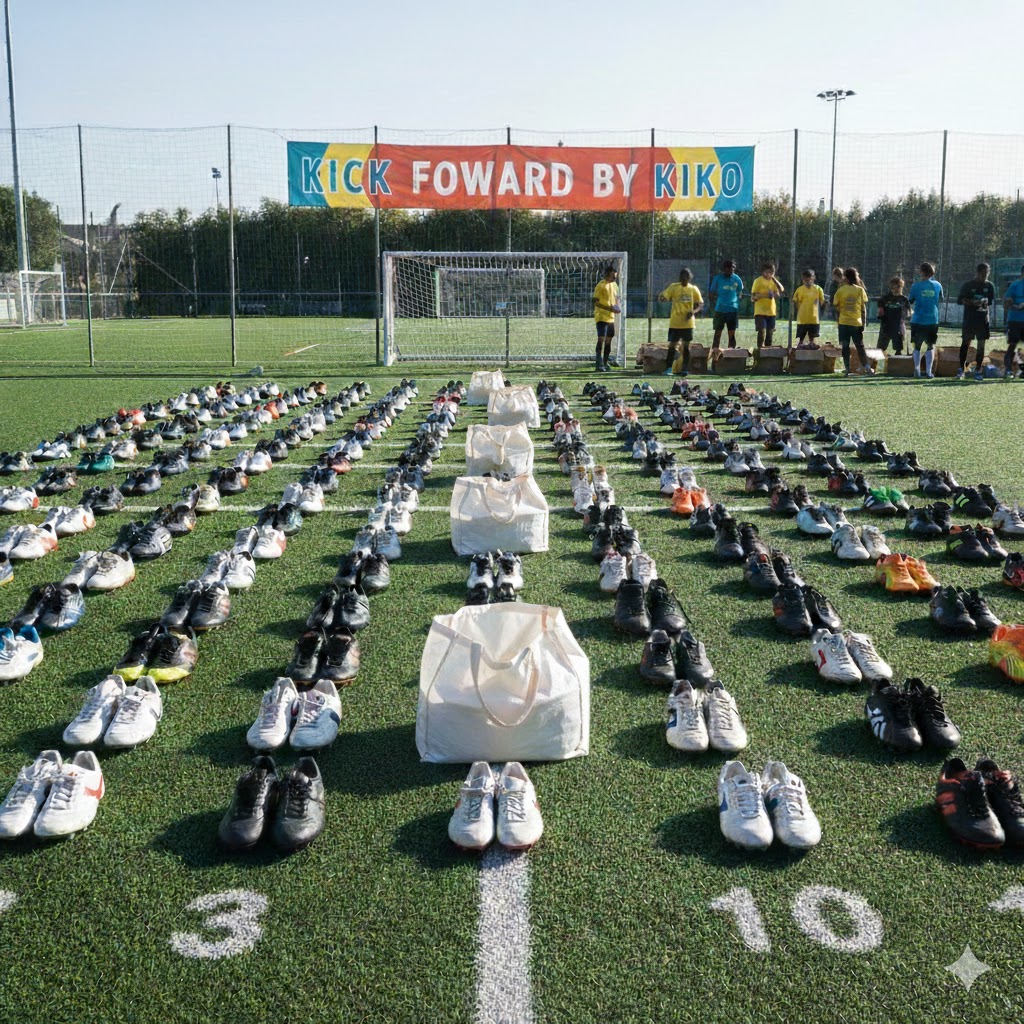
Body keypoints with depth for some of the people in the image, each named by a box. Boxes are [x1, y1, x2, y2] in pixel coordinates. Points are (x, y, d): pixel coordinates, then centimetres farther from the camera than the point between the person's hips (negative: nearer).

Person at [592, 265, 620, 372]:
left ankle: (605, 363, 16)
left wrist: (617, 306, 3)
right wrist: (609, 308, -23)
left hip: (611, 317, 8)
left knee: (608, 340, 9)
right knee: (601, 339, -13)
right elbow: (596, 302, -15)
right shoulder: (600, 285, -12)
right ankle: (598, 363, -12)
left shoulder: (614, 285, 12)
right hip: (601, 317, -8)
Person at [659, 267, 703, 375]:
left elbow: (700, 305, 7)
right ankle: (668, 368, 4)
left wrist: (693, 311, -13)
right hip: (674, 323, -1)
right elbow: (662, 298, -6)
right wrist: (669, 299, -29)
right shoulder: (673, 287, 1)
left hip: (688, 323, 1)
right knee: (672, 345, -1)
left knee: (686, 345, 4)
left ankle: (685, 369, 8)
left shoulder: (694, 289, 4)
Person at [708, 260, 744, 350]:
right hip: (720, 310, -2)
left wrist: (736, 303, 5)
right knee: (718, 333, 0)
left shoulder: (737, 279, 3)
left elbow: (740, 293, 16)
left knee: (732, 333, 5)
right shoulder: (717, 278, -3)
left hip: (733, 310, 2)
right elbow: (711, 293, 4)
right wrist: (715, 303, -3)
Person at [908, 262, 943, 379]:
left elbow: (911, 301, 3)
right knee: (931, 346, 10)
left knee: (917, 346, 11)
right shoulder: (937, 285, -1)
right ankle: (928, 371, 2)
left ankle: (917, 369, 0)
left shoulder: (916, 286, -7)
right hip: (933, 320, 1)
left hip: (918, 320, -1)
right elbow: (941, 299, 14)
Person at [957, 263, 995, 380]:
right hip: (969, 319, -2)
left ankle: (978, 371, 6)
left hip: (983, 320, 2)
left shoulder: (989, 286, 6)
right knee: (965, 343, -2)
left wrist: (986, 302, -15)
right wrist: (973, 302, -21)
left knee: (981, 345, 1)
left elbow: (992, 301, 8)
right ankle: (962, 370, 5)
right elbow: (959, 300, -5)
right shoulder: (967, 285, -1)